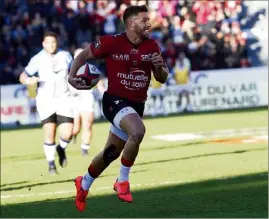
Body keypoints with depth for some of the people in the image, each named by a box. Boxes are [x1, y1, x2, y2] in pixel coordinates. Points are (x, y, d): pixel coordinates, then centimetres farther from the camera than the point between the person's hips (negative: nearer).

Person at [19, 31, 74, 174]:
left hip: (63, 99, 1)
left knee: (67, 134, -11)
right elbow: (23, 77, -2)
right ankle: (51, 164, 7)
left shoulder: (65, 56, 4)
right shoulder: (38, 59, -2)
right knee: (49, 133, -11)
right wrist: (28, 80, -24)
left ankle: (61, 149, 24)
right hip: (45, 100, -1)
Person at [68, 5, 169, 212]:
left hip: (137, 105, 6)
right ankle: (123, 181, -15)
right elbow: (84, 55, -1)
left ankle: (84, 184, 43)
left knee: (112, 152, 17)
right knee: (138, 131, -34)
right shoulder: (112, 42, -14)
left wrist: (160, 67, -13)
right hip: (115, 100, -6)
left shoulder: (152, 46, 0)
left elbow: (162, 79, 9)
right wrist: (72, 76, -15)